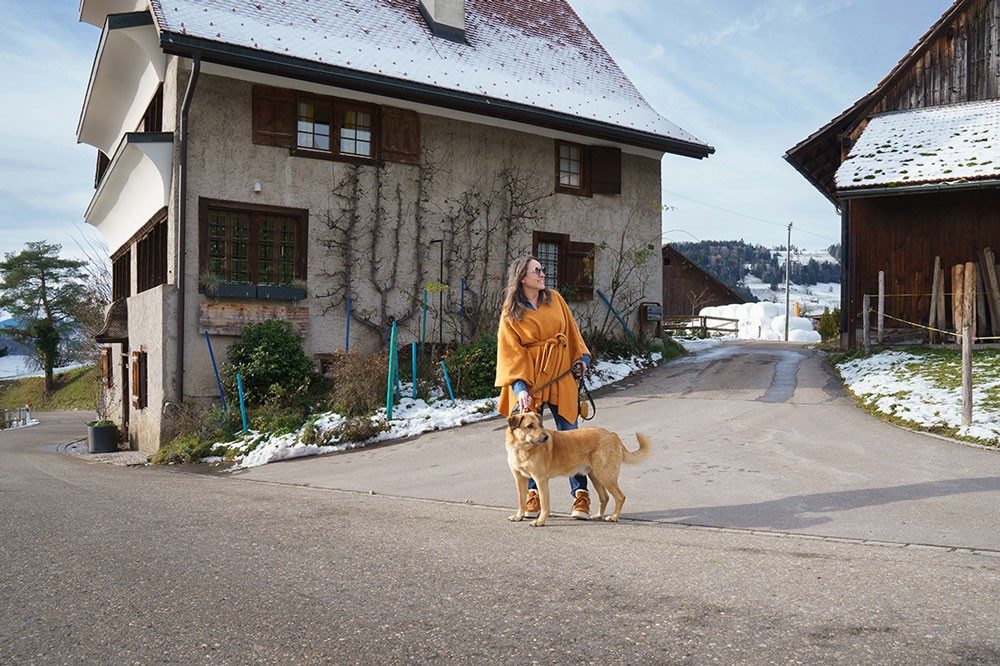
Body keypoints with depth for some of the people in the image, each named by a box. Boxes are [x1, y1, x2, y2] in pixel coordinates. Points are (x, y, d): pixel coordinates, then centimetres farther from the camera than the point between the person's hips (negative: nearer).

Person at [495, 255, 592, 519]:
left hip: (561, 376, 2)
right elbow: (511, 353, -8)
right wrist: (520, 386, -18)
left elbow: (571, 330, 15)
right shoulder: (510, 314, -2)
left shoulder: (555, 299, 9)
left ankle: (580, 495, 6)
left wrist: (581, 357, 4)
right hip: (529, 379, -2)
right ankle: (533, 494, 16)